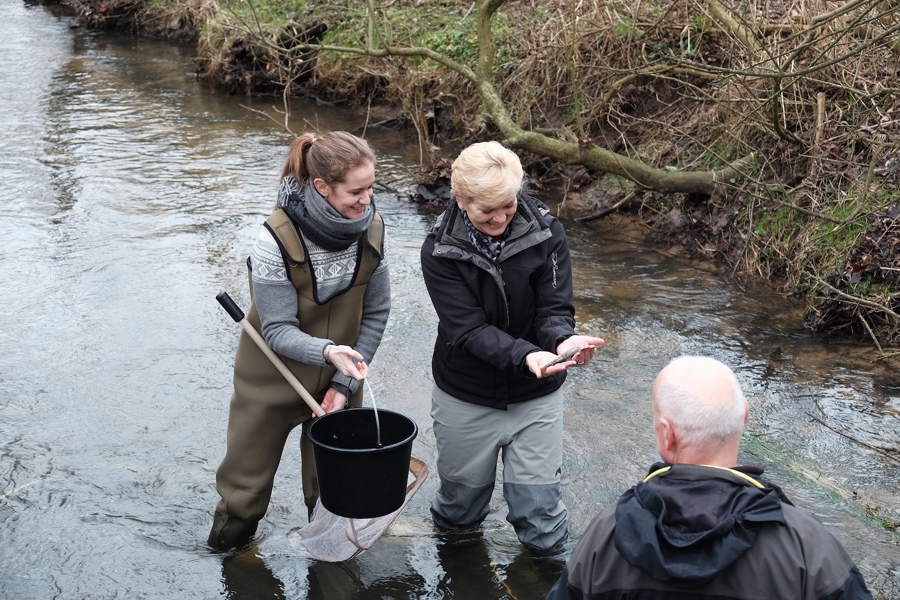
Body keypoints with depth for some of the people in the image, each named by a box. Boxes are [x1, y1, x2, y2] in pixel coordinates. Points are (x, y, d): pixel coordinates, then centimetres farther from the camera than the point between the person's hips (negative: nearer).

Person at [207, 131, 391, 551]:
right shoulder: (278, 238, -29)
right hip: (272, 380, -3)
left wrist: (345, 383, -10)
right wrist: (327, 352, -43)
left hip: (337, 380, 3)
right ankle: (226, 554, 42)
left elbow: (376, 313, -6)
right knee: (247, 485, 15)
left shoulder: (371, 229, -15)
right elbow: (278, 329, -24)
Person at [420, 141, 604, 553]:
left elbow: (555, 308, -14)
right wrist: (526, 355, -40)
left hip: (535, 396, 0)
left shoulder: (544, 232, -13)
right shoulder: (440, 251, -16)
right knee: (459, 512, 18)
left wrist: (562, 340, -39)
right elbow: (468, 329, -23)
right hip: (466, 397, 0)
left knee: (542, 529, 3)